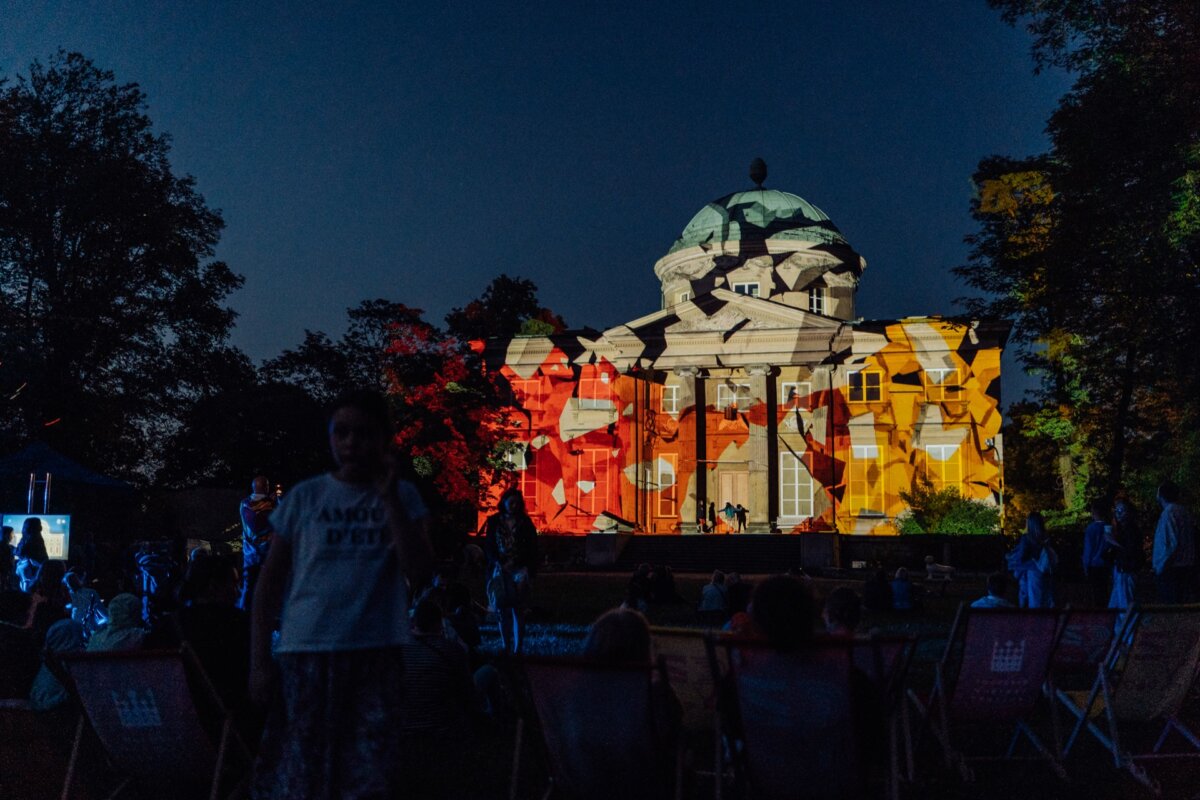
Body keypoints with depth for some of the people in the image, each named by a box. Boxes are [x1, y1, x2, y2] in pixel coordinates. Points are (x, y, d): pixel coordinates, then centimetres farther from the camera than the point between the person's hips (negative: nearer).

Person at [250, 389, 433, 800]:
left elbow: (418, 571, -7)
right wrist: (258, 660, 2)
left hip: (376, 654, 0)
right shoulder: (304, 497, 4)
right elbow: (270, 582, 7)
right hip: (307, 653, 0)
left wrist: (389, 498, -11)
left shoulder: (403, 496, 5)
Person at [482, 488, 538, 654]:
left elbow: (532, 548, 4)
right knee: (502, 609, 0)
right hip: (499, 570, 2)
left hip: (519, 570, -1)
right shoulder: (494, 521, 7)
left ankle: (517, 648, -6)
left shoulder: (525, 522, 4)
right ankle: (506, 647, 5)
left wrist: (514, 563, -6)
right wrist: (500, 564, -8)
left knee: (517, 609, -7)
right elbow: (488, 546, 5)